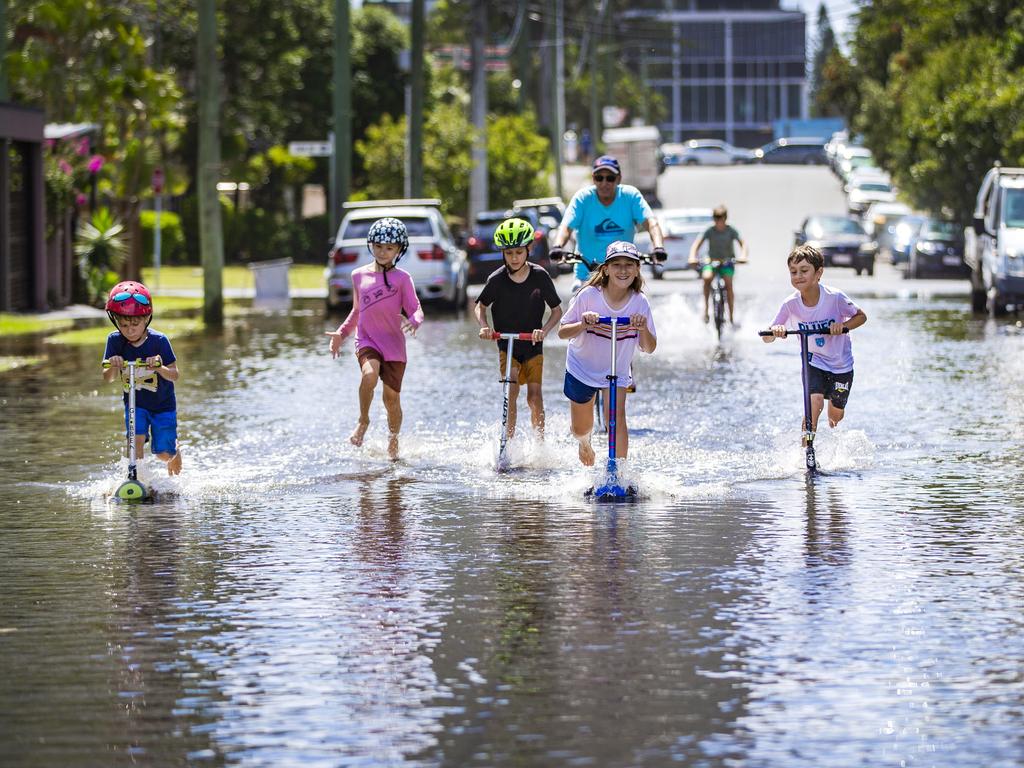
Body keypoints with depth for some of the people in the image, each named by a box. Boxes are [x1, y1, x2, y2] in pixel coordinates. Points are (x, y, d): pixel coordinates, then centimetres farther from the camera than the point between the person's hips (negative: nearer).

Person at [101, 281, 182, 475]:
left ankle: (175, 451, 34)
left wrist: (159, 367, -41)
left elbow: (174, 375, -19)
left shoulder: (159, 341, -20)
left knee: (163, 454, -1)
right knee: (136, 439, -22)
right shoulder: (115, 341, -13)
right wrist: (113, 366, -37)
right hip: (135, 403, 2)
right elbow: (107, 378, -14)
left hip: (163, 404, -2)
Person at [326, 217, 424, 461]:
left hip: (394, 343, -1)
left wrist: (413, 322, -28)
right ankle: (363, 421, -10)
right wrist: (341, 334, 15)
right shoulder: (359, 275, 8)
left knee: (392, 397, 3)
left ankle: (393, 443, 26)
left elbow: (416, 310, -6)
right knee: (370, 374, -31)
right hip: (367, 340, 1)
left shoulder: (402, 278, -1)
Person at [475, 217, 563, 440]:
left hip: (533, 347, 1)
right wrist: (484, 326, -13)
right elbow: (480, 306, 7)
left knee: (534, 397, -7)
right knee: (511, 390, -18)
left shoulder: (540, 277, -8)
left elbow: (557, 310, -1)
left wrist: (544, 330, -18)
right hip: (507, 346, 0)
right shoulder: (497, 279, -9)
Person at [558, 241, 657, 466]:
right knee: (580, 429, 14)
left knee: (616, 418, -24)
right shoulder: (589, 295, -21)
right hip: (582, 368, 0)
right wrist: (583, 325, -37)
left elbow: (649, 348, -12)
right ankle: (585, 443, 51)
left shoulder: (640, 302, -16)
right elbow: (562, 332, -16)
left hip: (617, 371, 0)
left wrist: (643, 329, -34)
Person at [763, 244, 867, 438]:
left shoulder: (834, 297, -23)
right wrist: (775, 331, -37)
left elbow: (861, 317, -8)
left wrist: (843, 325, -28)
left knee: (836, 415, 12)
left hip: (841, 365, 0)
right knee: (815, 401, -25)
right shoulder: (791, 304, -18)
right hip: (814, 362, 0)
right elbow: (767, 338, -13)